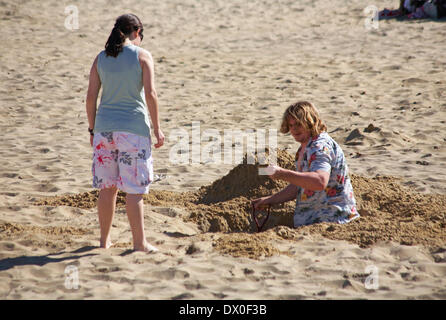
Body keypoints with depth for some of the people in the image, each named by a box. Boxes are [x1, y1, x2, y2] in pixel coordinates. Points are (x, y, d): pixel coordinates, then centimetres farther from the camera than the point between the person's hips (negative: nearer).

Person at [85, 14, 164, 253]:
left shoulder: (101, 58, 7)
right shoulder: (142, 56, -3)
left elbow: (91, 96, 5)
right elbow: (150, 93, -10)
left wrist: (92, 129, 13)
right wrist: (157, 128, -4)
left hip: (105, 126, 4)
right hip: (133, 127, -4)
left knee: (107, 187, 14)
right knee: (134, 189, 0)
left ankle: (104, 238, 21)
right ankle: (139, 242, 2)